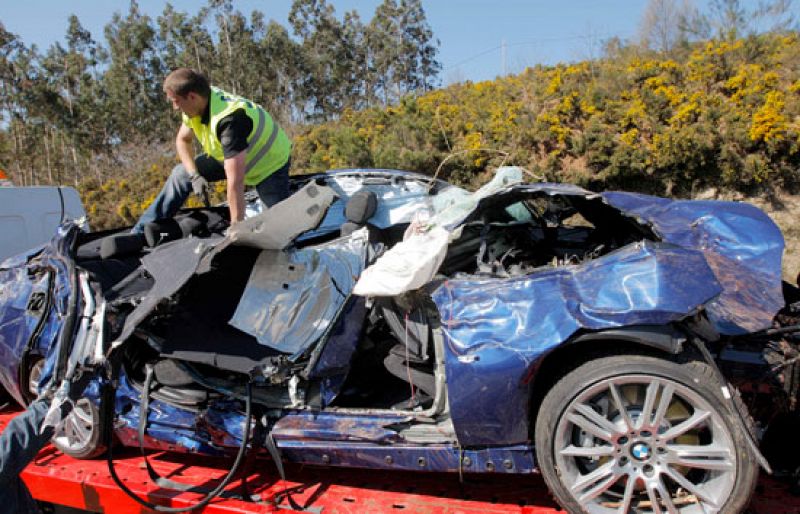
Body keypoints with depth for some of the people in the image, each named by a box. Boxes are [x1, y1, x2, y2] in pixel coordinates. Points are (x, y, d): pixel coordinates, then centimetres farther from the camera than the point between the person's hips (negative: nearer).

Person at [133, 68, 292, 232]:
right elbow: (182, 140, 6)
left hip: (271, 163, -7)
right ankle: (142, 231, 14)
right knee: (181, 174, 6)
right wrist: (194, 175, -10)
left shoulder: (229, 118, -39)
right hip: (232, 157, 7)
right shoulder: (197, 105, -13)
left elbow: (235, 182, -41)